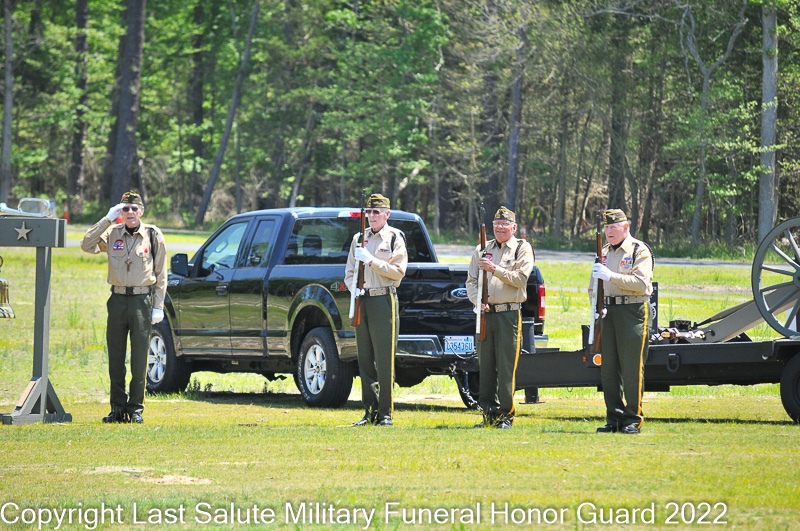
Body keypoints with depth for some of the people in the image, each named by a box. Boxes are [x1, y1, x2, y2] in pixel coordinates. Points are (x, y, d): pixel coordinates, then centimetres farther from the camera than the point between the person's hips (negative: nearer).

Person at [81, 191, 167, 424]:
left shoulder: (153, 235, 2)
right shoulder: (112, 233, 7)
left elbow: (161, 273, 3)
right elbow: (87, 245, -9)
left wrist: (158, 306, -3)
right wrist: (107, 219, -11)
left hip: (142, 300, -2)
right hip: (118, 300, 2)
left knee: (139, 359, -2)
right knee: (115, 357, 5)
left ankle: (135, 409, 4)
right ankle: (118, 409, 12)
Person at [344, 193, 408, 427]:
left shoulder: (395, 238, 1)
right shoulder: (359, 239, 15)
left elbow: (398, 271, -8)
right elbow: (349, 271, 18)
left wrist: (371, 260, -15)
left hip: (384, 300, -5)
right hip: (362, 302, 5)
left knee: (385, 361, -6)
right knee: (365, 360, 5)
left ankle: (386, 413, -3)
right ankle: (370, 412, 10)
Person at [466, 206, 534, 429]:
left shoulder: (522, 249, 4)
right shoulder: (482, 249, 15)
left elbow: (520, 278, -9)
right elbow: (471, 281, 12)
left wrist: (495, 269, -17)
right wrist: (478, 301, -6)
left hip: (509, 315, -4)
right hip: (485, 314, 4)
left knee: (506, 368, -5)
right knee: (486, 366, 5)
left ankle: (506, 415, -1)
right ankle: (489, 413, 11)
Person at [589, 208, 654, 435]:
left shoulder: (640, 251, -4)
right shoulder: (604, 253, 17)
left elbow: (641, 283, -17)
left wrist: (610, 275, -20)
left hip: (633, 312, -7)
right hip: (608, 314, 7)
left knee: (632, 369, -6)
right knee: (608, 369, 5)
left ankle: (633, 420, -1)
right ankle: (614, 418, 11)